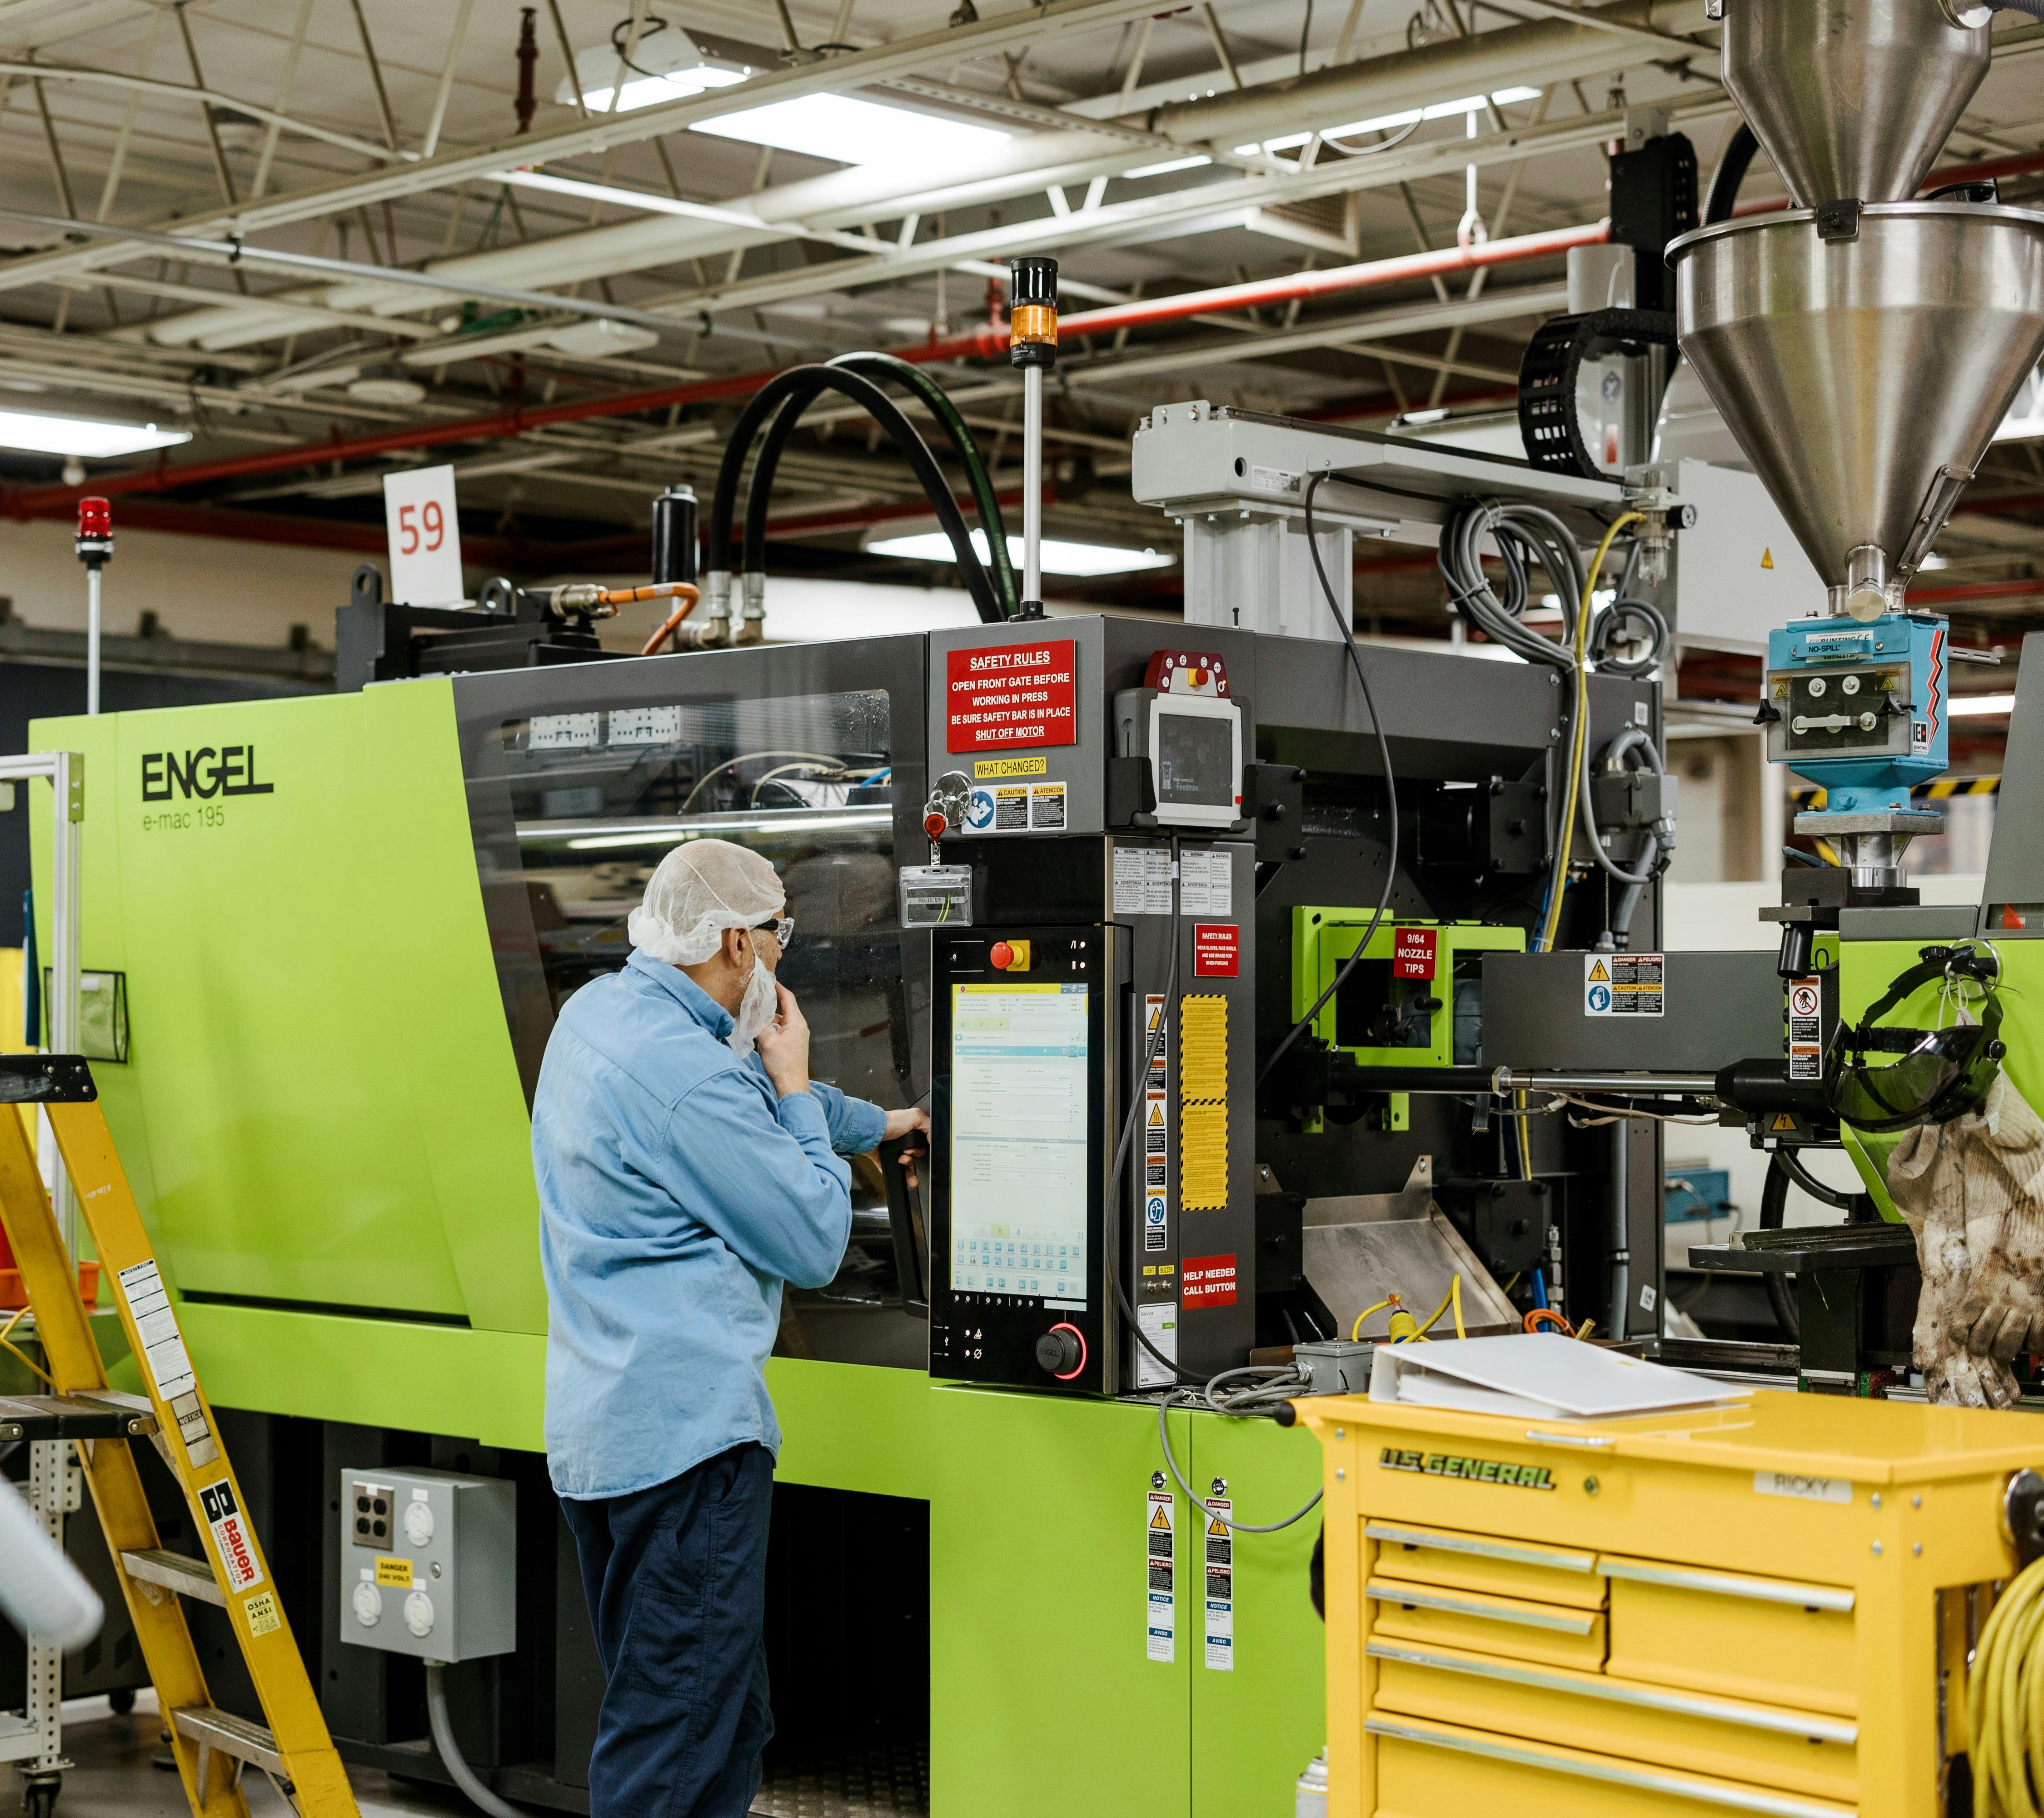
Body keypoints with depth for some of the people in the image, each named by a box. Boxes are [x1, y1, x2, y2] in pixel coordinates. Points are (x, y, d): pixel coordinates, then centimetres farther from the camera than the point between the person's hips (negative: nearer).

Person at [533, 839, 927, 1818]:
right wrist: (797, 1091, -1)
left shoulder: (599, 1010, 12)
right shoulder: (684, 1073, -19)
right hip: (686, 1433, -10)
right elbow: (814, 1243, -13)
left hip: (595, 1427, 10)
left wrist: (881, 1122, 41)